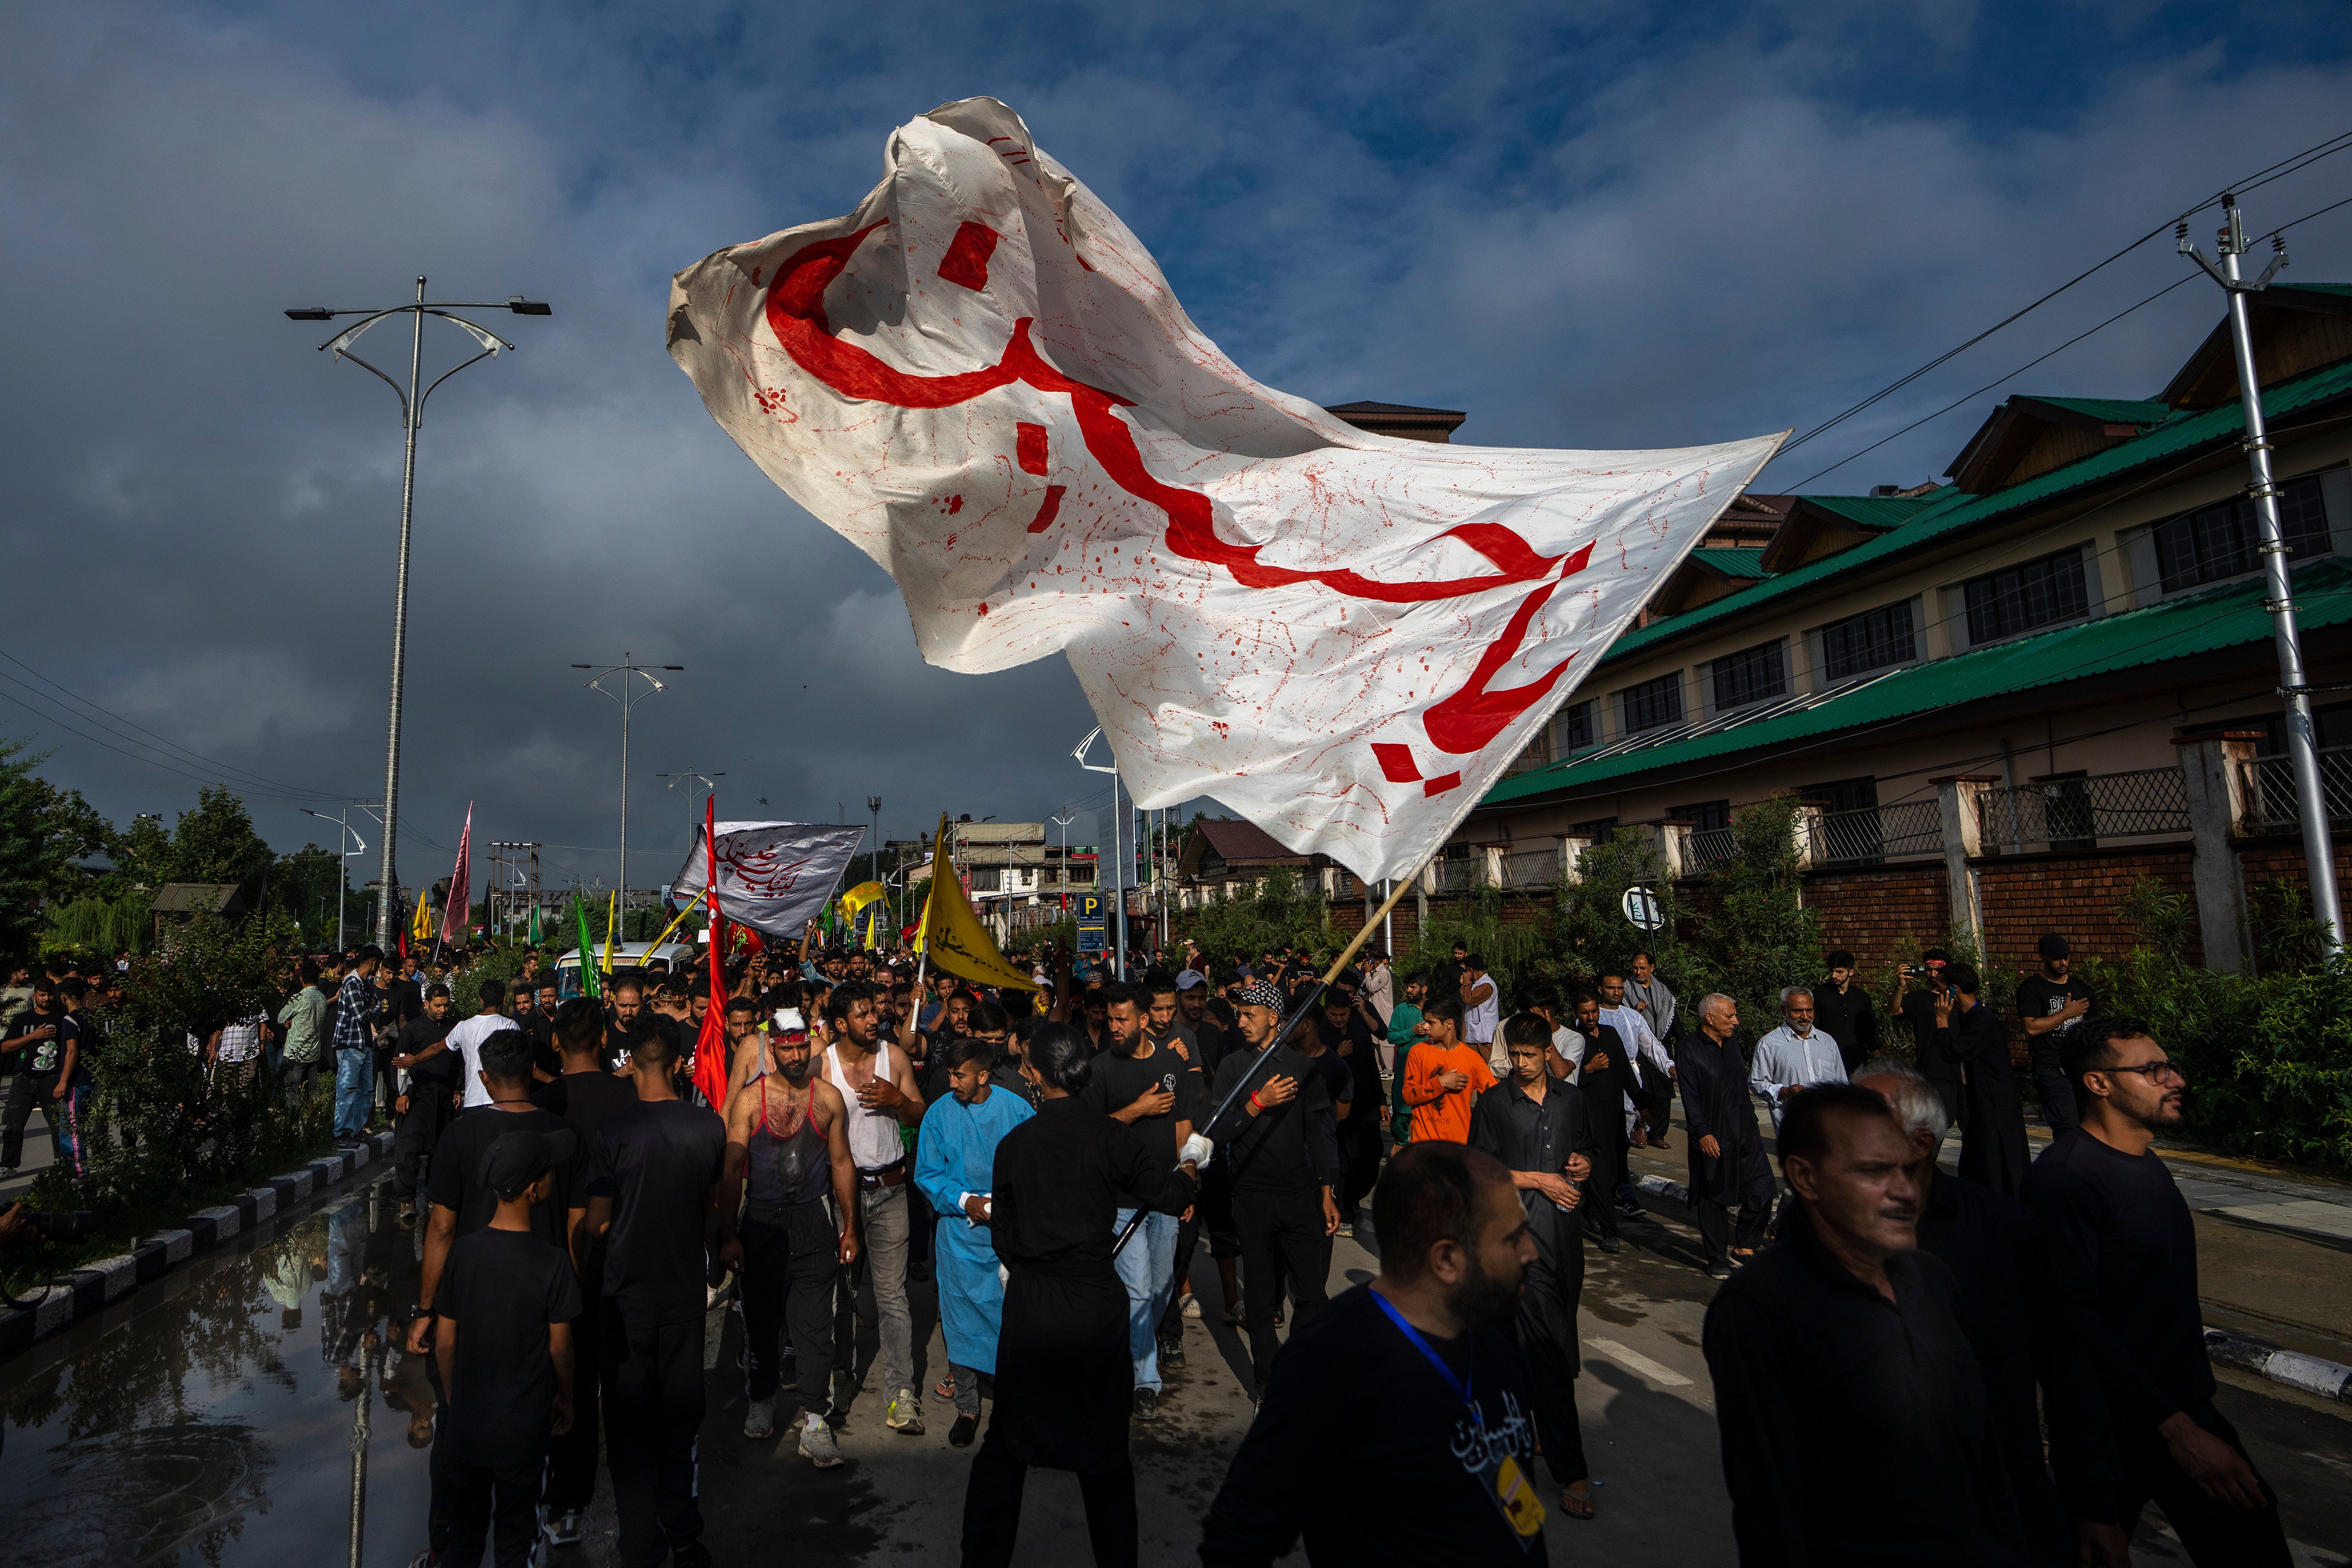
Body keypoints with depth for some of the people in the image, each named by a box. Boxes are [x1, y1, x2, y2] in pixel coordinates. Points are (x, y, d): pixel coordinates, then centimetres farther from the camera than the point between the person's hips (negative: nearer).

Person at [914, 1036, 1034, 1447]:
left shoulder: (1017, 1110, -5)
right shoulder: (939, 1114, -2)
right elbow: (926, 1174, 2)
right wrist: (965, 1201, -12)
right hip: (960, 1232, 1)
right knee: (962, 1320, 7)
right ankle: (967, 1408, 24)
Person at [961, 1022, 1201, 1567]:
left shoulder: (1013, 1144, -5)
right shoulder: (1113, 1136, -11)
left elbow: (1003, 1236, 2)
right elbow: (1171, 1196, -4)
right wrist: (1190, 1162, 16)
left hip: (1029, 1306, 1)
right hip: (1096, 1304, -1)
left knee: (1006, 1445, 17)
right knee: (1105, 1450, 16)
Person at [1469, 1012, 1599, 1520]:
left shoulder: (1570, 1098, 11)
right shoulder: (1494, 1102, -4)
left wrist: (1584, 1163, 1)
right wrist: (1541, 1180, -9)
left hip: (1566, 1228, 5)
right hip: (1522, 1232, -5)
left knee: (1561, 1340, 12)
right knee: (1546, 1350, -6)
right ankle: (1570, 1470, -2)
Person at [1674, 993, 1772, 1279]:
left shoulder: (1732, 1047, 14)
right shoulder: (1688, 1048, -8)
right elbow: (1690, 1097, -13)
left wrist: (1751, 1124, 17)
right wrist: (1703, 1133, -19)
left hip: (1744, 1135, 6)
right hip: (1712, 1138, -6)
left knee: (1762, 1191, -1)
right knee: (1713, 1198, 4)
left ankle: (1744, 1246, 17)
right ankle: (1717, 1259, 17)